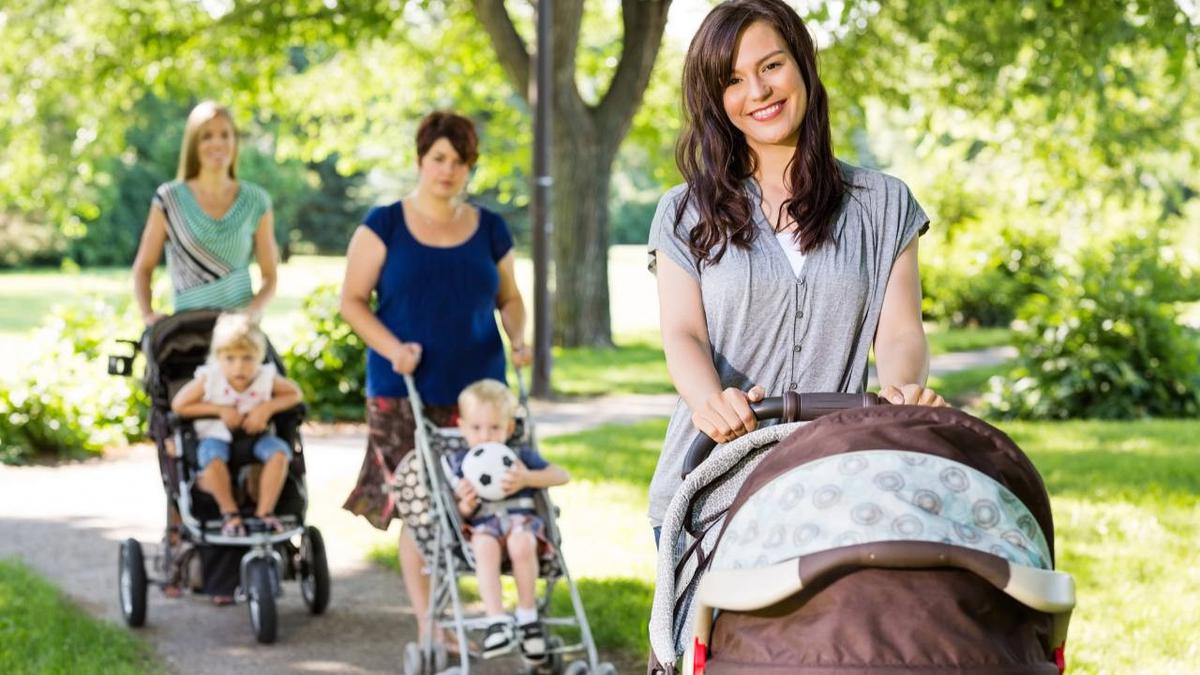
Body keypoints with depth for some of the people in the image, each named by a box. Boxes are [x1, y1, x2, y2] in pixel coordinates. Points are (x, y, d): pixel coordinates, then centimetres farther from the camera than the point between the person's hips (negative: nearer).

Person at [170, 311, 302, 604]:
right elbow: (179, 405, -10)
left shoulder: (266, 377, -9)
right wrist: (219, 410, -17)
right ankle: (229, 513, -21)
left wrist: (267, 407, -16)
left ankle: (264, 511, -19)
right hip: (216, 435, -2)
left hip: (255, 435, 2)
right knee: (212, 456, -36)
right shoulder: (208, 378, -13)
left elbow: (295, 393, 2)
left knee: (278, 451, -29)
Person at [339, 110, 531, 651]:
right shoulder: (384, 226, 2)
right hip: (403, 390, -3)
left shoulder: (489, 229, 11)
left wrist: (518, 338, 2)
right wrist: (392, 347, -13)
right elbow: (352, 300, 1)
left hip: (476, 389, 3)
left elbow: (508, 297, 22)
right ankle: (428, 622, -1)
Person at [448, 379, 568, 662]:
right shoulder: (460, 463, 16)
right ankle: (497, 621, -45)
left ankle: (528, 617, -23)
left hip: (521, 520, 0)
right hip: (483, 526, 0)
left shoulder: (521, 455, 17)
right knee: (485, 545, -39)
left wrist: (527, 479, -8)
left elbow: (562, 476, 7)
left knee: (521, 543, -38)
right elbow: (459, 513, 12)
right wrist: (465, 505, -12)